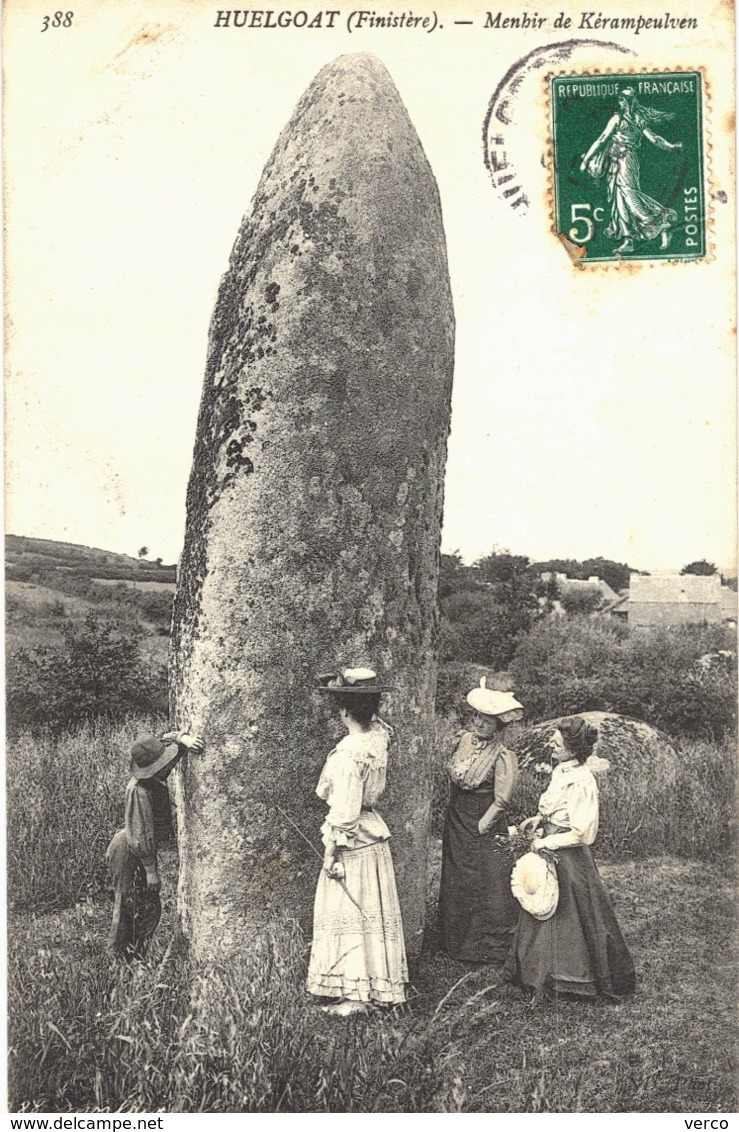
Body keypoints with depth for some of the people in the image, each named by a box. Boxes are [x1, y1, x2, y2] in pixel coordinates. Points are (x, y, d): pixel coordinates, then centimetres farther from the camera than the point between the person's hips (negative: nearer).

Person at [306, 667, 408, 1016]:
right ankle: (378, 985, 29)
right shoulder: (379, 737, -3)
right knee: (373, 914, 17)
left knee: (348, 917, 4)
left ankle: (354, 995, 11)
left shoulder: (348, 754, -25)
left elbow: (344, 812, -23)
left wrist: (331, 852, -13)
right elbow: (375, 720, 23)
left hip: (350, 843, -8)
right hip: (375, 838, 8)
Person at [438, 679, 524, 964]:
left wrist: (480, 828, -12)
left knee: (488, 885, 3)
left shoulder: (503, 758, -19)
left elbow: (501, 802, -17)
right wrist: (453, 812, 13)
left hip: (484, 827, -6)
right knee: (455, 883, 16)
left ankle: (490, 948, 19)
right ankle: (457, 943, 33)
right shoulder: (464, 740, -1)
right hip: (456, 822, 6)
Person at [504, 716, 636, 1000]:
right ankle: (546, 972, 35)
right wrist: (540, 819, 4)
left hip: (569, 859, -9)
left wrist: (546, 842, -18)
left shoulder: (581, 782, -24)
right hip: (550, 854, 9)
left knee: (566, 919, 6)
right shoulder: (560, 771, 3)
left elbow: (582, 834, -24)